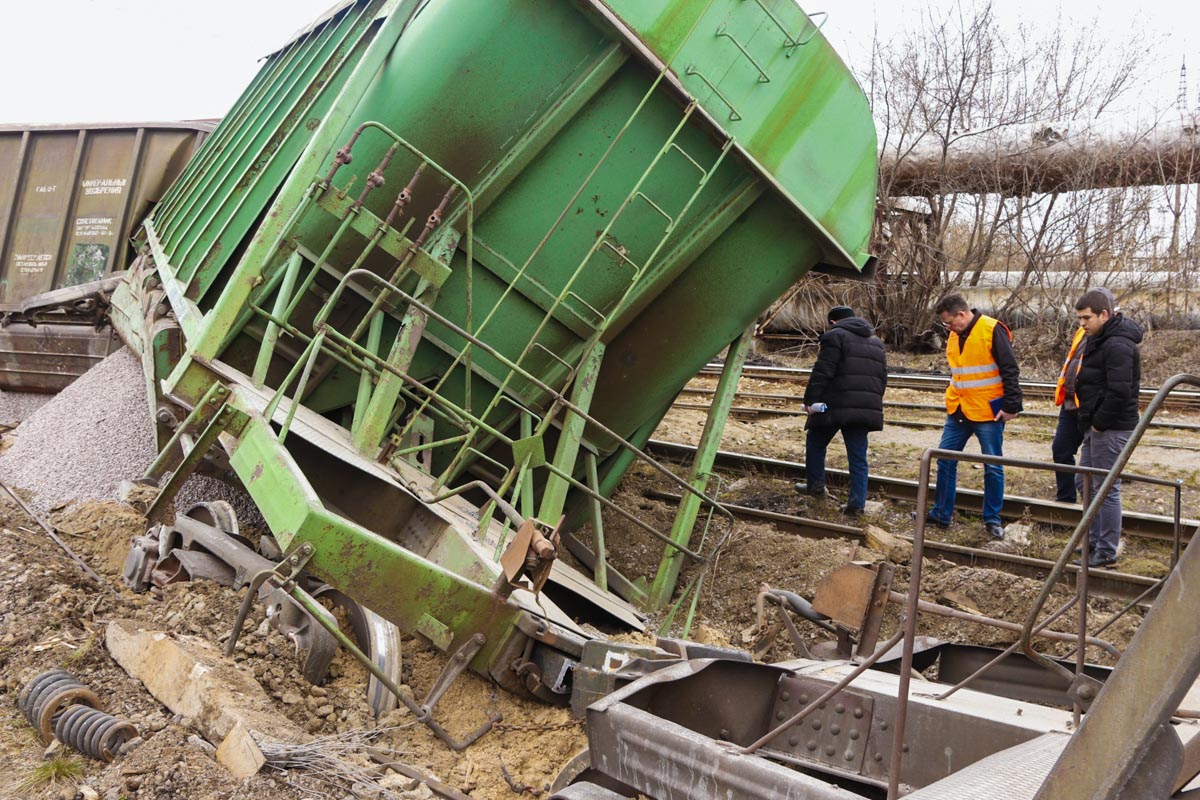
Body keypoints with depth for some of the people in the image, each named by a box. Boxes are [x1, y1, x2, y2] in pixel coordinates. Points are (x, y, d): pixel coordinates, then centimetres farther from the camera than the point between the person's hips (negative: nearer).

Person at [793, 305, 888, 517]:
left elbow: (822, 372, -12)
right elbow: (883, 377, 21)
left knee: (815, 442, 17)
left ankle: (816, 484, 23)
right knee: (858, 457, 7)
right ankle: (857, 503, 3)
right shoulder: (877, 342, 21)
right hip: (867, 408, 6)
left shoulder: (835, 336, -3)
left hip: (836, 405, -6)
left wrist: (810, 399, -9)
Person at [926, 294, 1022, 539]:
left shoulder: (992, 330, -13)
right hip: (958, 412, 7)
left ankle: (992, 520, 13)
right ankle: (941, 514, 17)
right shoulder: (954, 336, 9)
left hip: (988, 413, -7)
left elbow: (1010, 371, -13)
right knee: (945, 461, 7)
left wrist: (1011, 406, -14)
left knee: (993, 468, 3)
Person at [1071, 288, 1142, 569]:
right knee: (1085, 483, 17)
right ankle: (1096, 540, 28)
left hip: (1111, 429, -11)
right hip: (1096, 426, 11)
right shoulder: (1099, 340, 14)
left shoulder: (1118, 345, -19)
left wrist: (1100, 423, -17)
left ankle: (1106, 553, 4)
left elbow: (1120, 391, -26)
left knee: (1107, 488, -4)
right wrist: (1091, 421, 11)